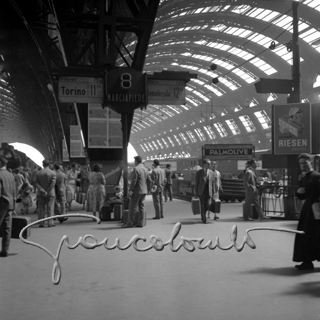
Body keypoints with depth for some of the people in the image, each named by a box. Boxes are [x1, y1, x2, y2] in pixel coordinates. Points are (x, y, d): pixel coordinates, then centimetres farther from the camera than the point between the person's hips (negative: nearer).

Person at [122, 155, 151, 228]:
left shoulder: (136, 169, -14)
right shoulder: (145, 169, 11)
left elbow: (134, 181, -19)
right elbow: (149, 180, 14)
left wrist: (130, 190, -17)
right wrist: (148, 189, 23)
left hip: (137, 191, -8)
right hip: (144, 191, 8)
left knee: (133, 207, -2)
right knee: (141, 206, 10)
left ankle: (130, 223, 1)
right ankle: (140, 223, 11)